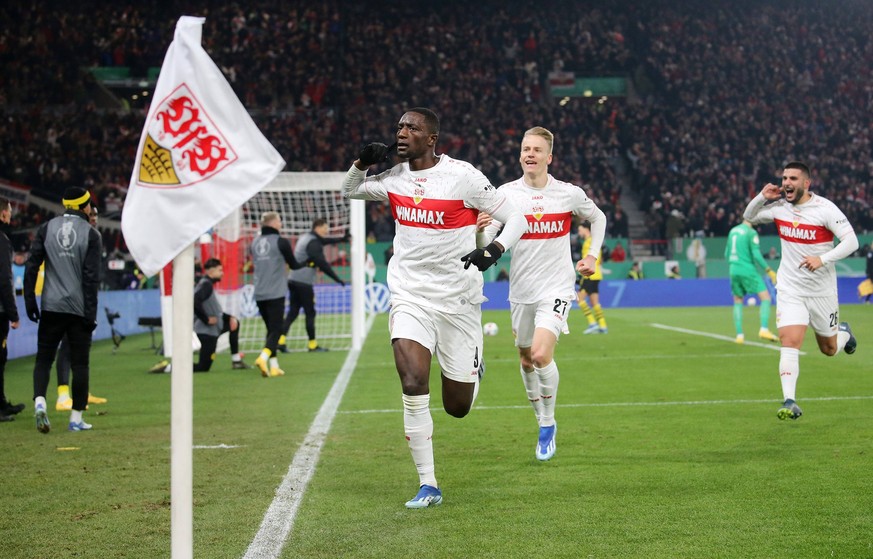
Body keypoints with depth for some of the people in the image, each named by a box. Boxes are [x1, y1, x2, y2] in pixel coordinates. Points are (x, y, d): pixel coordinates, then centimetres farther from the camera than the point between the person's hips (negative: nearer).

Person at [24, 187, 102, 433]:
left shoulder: (46, 228, 4)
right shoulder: (91, 234, -3)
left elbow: (32, 266, 0)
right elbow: (91, 277, -7)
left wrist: (30, 302, 4)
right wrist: (90, 314, -5)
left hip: (51, 307, 2)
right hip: (79, 308, -2)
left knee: (44, 358, 8)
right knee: (79, 363, 6)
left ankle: (39, 402, -15)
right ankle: (76, 417, 7)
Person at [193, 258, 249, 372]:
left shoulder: (206, 284, 12)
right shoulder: (206, 285, -17)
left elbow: (214, 311, 20)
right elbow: (195, 303, -34)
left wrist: (229, 317, 8)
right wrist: (206, 319, -23)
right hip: (206, 331, -10)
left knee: (234, 323, 27)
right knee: (203, 367, -6)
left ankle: (236, 361, 24)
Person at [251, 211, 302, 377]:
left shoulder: (255, 242, 10)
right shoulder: (281, 242, -7)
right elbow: (294, 265, 1)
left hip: (259, 294, 6)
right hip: (276, 294, -5)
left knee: (271, 329, 15)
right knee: (276, 330, -4)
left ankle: (274, 366, 12)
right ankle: (263, 358, -27)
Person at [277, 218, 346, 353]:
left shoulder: (305, 237, 15)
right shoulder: (313, 243, -14)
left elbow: (324, 241, 31)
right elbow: (322, 264, -18)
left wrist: (341, 239, 38)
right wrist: (337, 278, -13)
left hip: (293, 280, 9)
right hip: (304, 282, -9)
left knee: (293, 312, 7)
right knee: (310, 313, 1)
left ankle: (281, 339, -4)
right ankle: (312, 344, 7)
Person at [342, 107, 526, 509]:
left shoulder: (462, 176, -11)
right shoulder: (394, 178, 3)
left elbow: (515, 218, -7)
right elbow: (349, 190, 22)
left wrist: (494, 249, -27)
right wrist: (363, 163, 1)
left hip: (458, 301, -2)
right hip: (410, 298, 3)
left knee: (458, 408, 7)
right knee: (413, 386, -20)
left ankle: (473, 370, 44)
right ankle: (428, 486, -8)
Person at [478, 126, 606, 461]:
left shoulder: (569, 194, -5)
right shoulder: (506, 194, -5)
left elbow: (597, 218, 16)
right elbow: (486, 243, -12)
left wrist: (591, 255, 6)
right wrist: (480, 230, -34)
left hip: (556, 288, -3)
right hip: (521, 292, 3)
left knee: (541, 355, -20)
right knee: (526, 360, 12)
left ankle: (548, 424, 1)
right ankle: (544, 423, 34)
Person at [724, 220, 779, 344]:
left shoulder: (733, 231, 13)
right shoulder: (751, 233, -8)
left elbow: (726, 254, 18)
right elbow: (756, 255, -15)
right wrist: (769, 270, -10)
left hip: (733, 270, 7)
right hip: (747, 270, -7)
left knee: (738, 302, 15)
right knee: (766, 297, -3)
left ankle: (739, 335, 8)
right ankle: (764, 329, -17)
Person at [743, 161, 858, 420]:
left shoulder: (824, 208, -14)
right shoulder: (778, 206, -1)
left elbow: (851, 241, -18)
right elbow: (749, 217, 15)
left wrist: (823, 259, -32)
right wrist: (762, 197, -5)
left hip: (822, 290, -2)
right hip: (790, 290, 2)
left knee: (829, 349, 15)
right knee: (789, 342, -17)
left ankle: (844, 332, 50)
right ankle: (789, 402, -18)